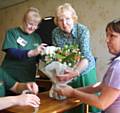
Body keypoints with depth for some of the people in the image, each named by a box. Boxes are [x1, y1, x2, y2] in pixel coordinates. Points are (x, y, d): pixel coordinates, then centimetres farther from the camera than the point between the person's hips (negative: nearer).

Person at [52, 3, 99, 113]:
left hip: (86, 71, -2)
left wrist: (75, 72, -46)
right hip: (69, 72, 2)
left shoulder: (83, 30, -20)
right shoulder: (55, 33, -11)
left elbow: (86, 56, -29)